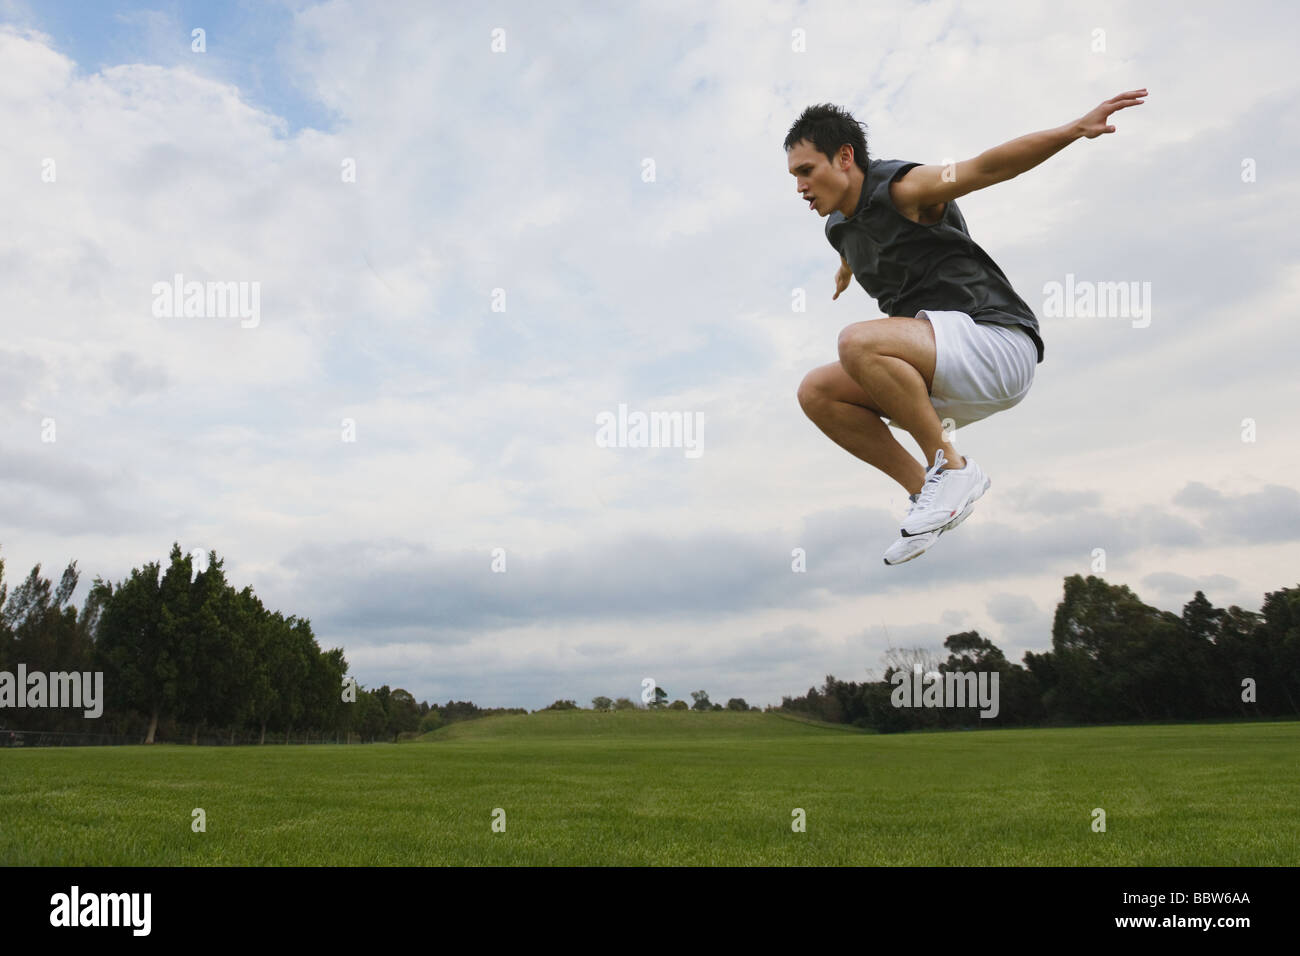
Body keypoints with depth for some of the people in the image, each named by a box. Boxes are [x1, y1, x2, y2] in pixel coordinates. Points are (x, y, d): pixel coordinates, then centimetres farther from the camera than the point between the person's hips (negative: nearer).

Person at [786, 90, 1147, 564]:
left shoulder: (903, 188, -9)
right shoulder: (839, 227, 15)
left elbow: (985, 167, -23)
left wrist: (1075, 129, -36)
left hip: (999, 343, -9)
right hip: (946, 378, 9)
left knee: (858, 343, -29)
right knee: (817, 392, -2)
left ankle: (951, 467, -14)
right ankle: (928, 491, 1)